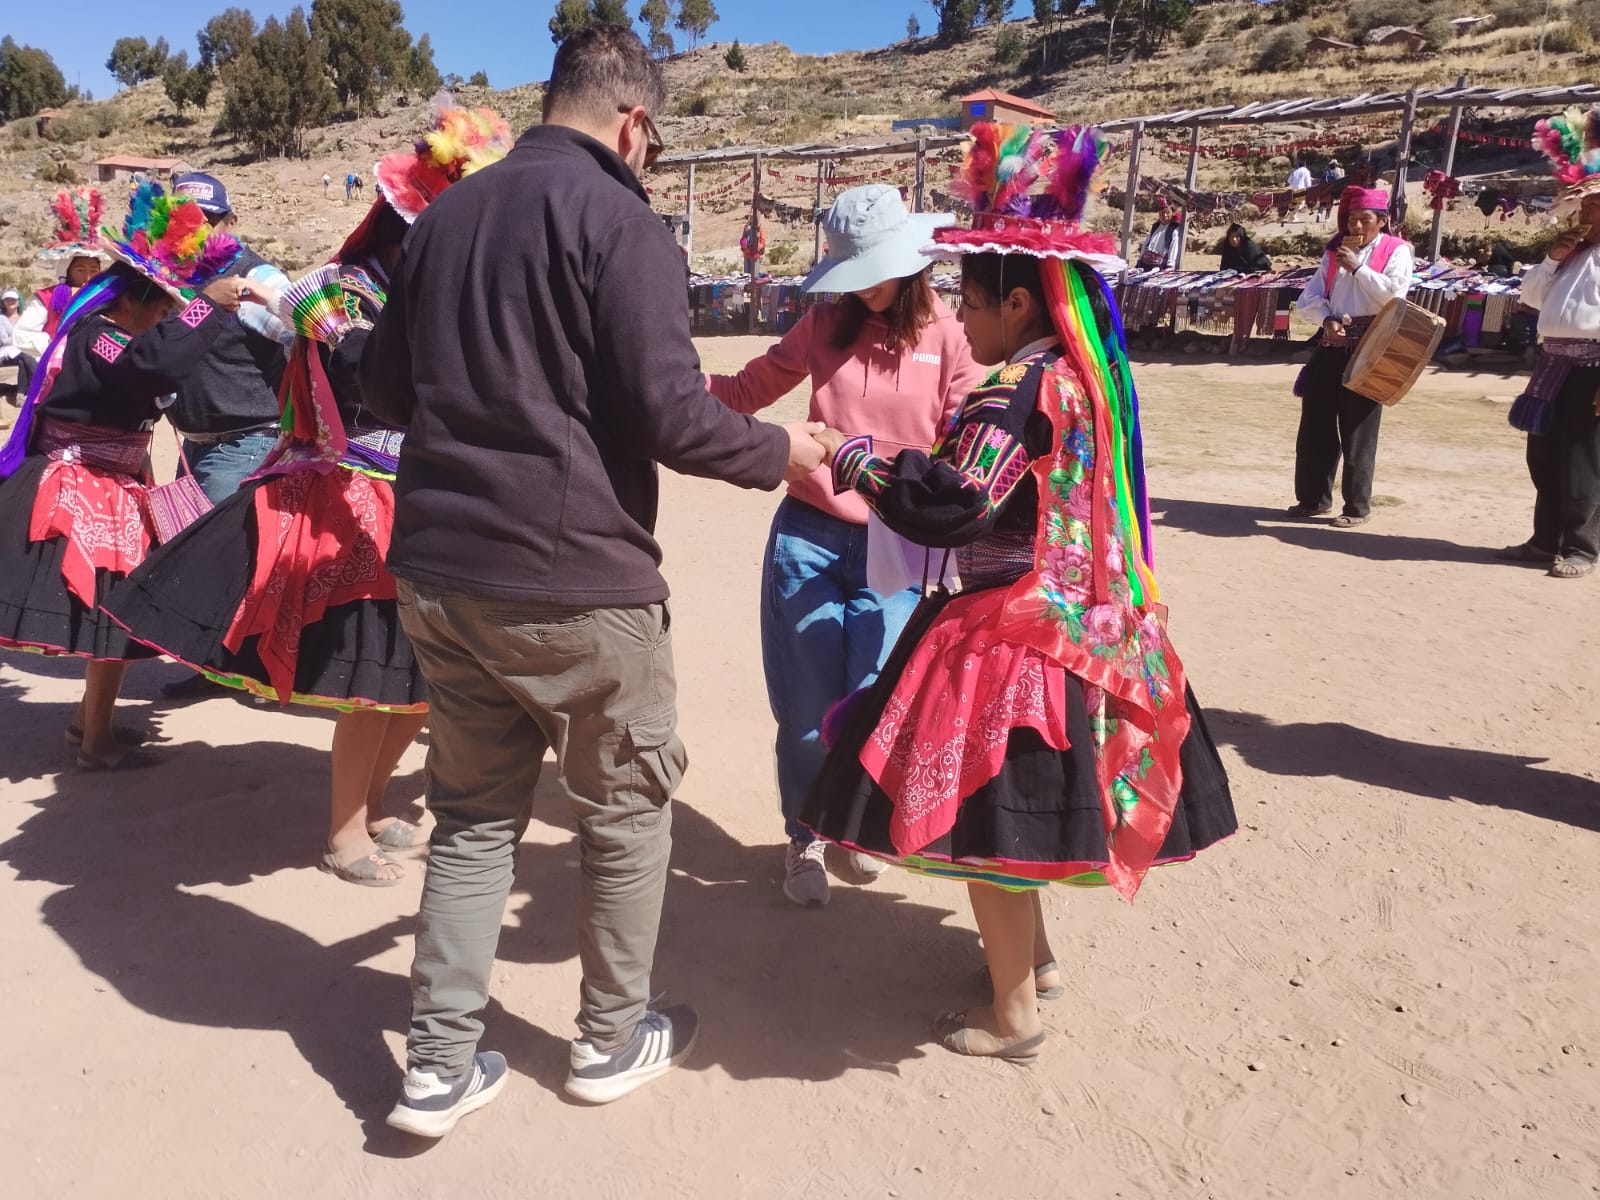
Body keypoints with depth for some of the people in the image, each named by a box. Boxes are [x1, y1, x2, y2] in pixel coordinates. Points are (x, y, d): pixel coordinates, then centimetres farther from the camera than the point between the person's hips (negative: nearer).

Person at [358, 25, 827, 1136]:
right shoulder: (618, 220, -10)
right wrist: (779, 448, 1)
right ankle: (613, 1041, 29)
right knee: (627, 809, 14)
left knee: (474, 814, 18)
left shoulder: (444, 215, 12)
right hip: (575, 580, -6)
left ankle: (441, 1066, 22)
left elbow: (386, 387, 17)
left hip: (439, 572, 7)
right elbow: (668, 413, -16)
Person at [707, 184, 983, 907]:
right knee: (807, 714, 5)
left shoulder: (948, 337, 0)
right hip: (807, 539, 1)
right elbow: (746, 392, 14)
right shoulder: (826, 324, 6)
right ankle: (806, 840, 30)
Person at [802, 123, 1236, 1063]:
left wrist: (854, 457, -11)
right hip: (1081, 623, 10)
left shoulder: (1023, 389, -19)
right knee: (1014, 809, 23)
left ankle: (1014, 1016, 18)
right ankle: (1035, 955, 41)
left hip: (1016, 633, -10)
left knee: (985, 811, 3)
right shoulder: (1089, 377, 9)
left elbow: (950, 505, -24)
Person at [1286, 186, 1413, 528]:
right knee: (1315, 426, 7)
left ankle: (1358, 507, 7)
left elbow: (1394, 293, -15)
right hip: (1332, 345, 5)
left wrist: (1357, 267, -13)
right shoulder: (1335, 251, 16)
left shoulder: (1396, 251, 1)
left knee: (1358, 431, -1)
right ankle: (1313, 498, 19)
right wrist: (1326, 320, -8)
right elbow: (1309, 299, 10)